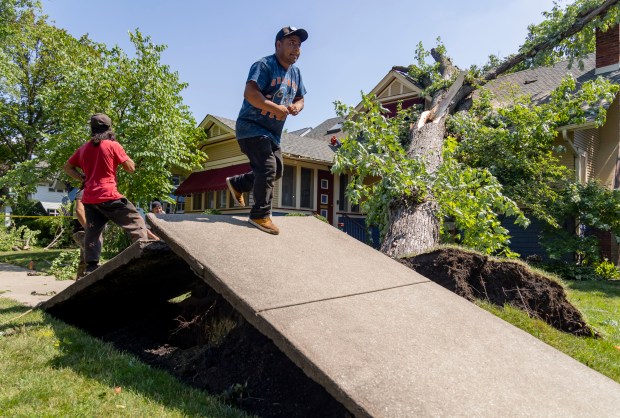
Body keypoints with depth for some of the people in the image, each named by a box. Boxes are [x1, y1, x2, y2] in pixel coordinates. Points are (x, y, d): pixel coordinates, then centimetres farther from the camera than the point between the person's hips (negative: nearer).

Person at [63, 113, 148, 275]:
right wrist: (121, 154, 11)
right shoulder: (113, 145, -3)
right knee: (136, 223, -1)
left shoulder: (83, 149, 14)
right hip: (108, 196, -6)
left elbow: (67, 167, 22)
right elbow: (131, 168, -2)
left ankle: (91, 267, 8)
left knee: (92, 233, 9)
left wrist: (83, 178, 16)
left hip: (89, 198, 6)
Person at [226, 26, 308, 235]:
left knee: (276, 171, 12)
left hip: (273, 132, 9)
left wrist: (296, 107, -4)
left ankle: (237, 183, 30)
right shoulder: (264, 65, -14)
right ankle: (260, 215, -7)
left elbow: (300, 98, 20)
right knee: (267, 168, -18)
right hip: (251, 127, -9)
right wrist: (277, 108, -27)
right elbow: (250, 93, -27)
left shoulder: (295, 72, 12)